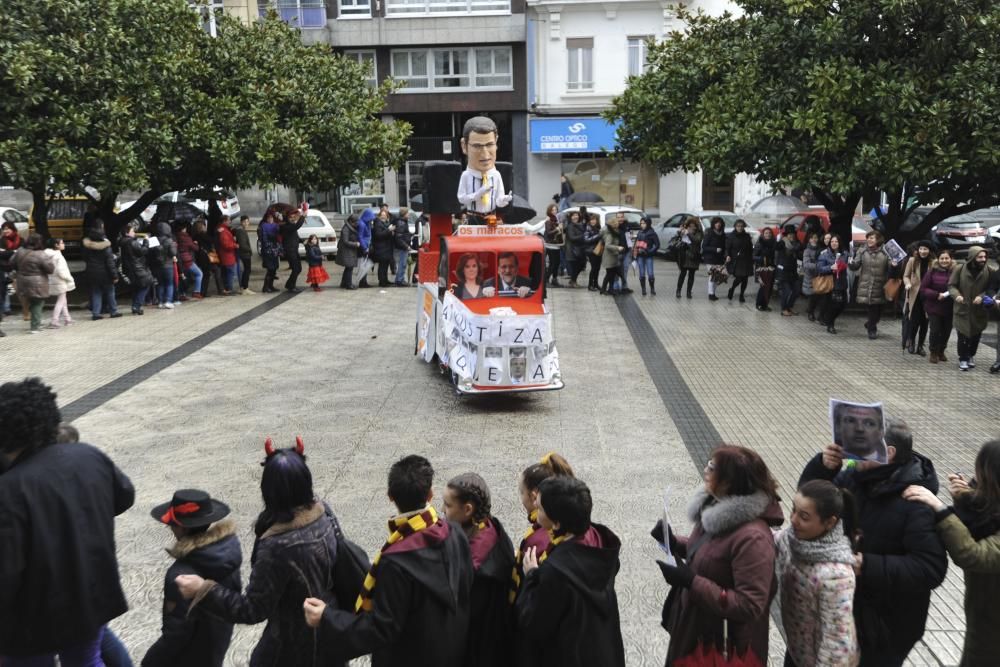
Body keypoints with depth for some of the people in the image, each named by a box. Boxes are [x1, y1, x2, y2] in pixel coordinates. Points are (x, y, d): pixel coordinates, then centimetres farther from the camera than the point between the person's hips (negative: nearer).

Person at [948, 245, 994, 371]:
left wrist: (982, 296, -18)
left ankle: (971, 356, 34)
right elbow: (951, 285, -3)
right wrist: (956, 295, -23)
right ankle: (963, 359, 12)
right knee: (963, 336, -2)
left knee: (976, 335, 13)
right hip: (963, 309, -2)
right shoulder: (960, 270, -8)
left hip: (980, 310, 2)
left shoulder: (988, 271, -3)